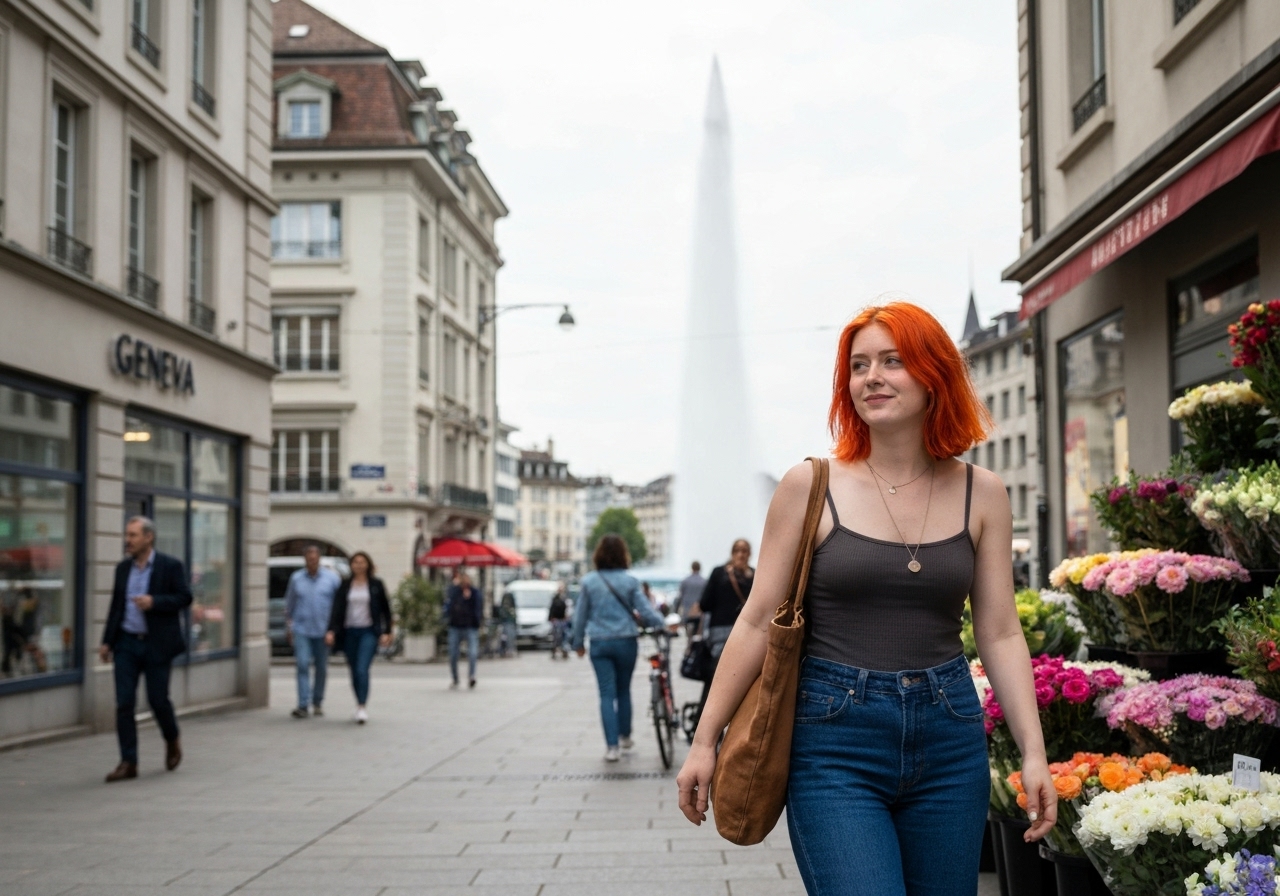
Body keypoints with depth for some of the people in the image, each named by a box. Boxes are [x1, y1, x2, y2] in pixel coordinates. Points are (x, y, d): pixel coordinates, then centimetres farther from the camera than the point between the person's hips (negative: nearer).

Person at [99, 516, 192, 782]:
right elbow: (116, 606, 14)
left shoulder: (171, 566, -5)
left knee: (158, 700, 2)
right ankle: (128, 762, 3)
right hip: (126, 643, 4)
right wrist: (107, 641, 10)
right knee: (124, 703, -2)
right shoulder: (123, 568, 10)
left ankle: (172, 742, 31)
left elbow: (184, 598, -7)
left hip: (157, 645, -4)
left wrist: (154, 602, -21)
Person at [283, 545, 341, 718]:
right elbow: (289, 605, 13)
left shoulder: (332, 578, 1)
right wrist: (288, 627, 10)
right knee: (303, 665, -11)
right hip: (301, 630, 0)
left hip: (323, 630, 0)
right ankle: (302, 705, -13)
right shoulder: (296, 578, 6)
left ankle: (318, 702, 23)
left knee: (321, 668, 8)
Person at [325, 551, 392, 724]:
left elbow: (385, 609, 6)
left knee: (362, 669, -17)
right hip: (349, 632, 3)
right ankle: (361, 705, 21)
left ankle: (362, 708, -19)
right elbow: (336, 609, 1)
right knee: (354, 672, 8)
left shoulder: (376, 585, 3)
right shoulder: (345, 586, 7)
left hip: (369, 632, -3)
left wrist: (386, 632, 0)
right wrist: (331, 630, -12)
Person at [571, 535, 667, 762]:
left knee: (607, 694, 1)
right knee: (624, 690, 19)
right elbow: (645, 611, -5)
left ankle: (611, 746, -5)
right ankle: (625, 736, 30)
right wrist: (663, 624, 9)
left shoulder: (589, 581, -2)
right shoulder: (629, 582, -5)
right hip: (626, 642, 0)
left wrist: (578, 642, 14)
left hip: (599, 643, 0)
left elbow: (580, 615, 3)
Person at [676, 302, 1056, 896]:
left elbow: (1000, 634, 6)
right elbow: (758, 622, -1)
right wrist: (704, 740, 0)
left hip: (949, 740, 3)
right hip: (836, 741, -3)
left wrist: (1033, 752, -1)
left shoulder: (980, 495, 4)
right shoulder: (811, 487, -3)